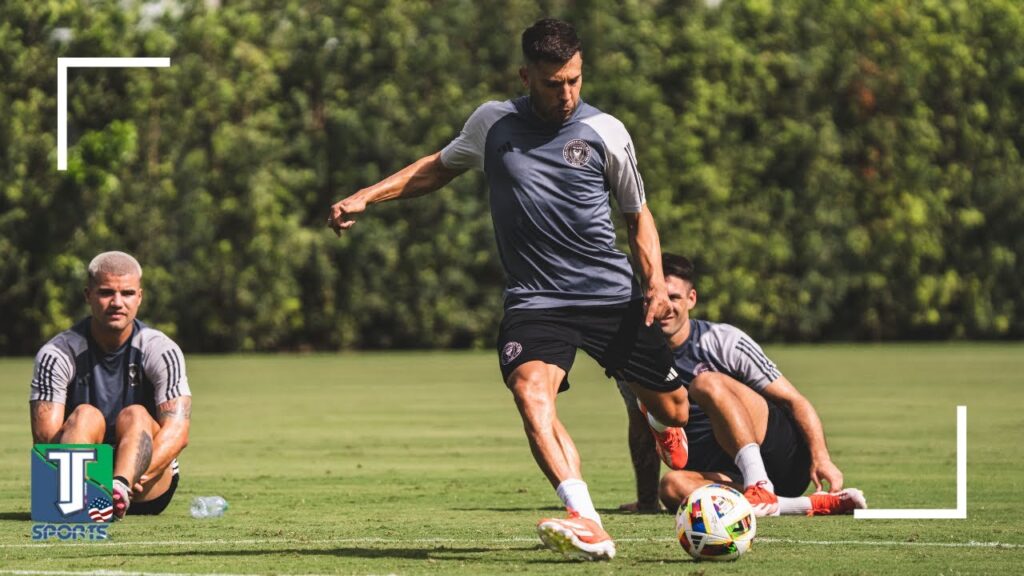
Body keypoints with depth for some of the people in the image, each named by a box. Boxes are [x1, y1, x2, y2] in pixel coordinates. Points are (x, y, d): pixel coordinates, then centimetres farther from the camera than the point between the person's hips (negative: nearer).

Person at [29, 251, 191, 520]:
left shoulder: (161, 351, -3)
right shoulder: (57, 354, -4)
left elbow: (177, 431, -15)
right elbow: (44, 437, -14)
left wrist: (140, 475, -35)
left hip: (149, 492, 0)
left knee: (135, 415, -24)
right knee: (86, 414, -25)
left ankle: (121, 487, -58)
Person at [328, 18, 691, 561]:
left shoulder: (605, 133, 1)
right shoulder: (493, 123, 4)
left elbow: (638, 214, 12)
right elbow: (437, 167, 22)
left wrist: (655, 282, -3)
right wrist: (366, 196, 13)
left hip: (612, 295, 0)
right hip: (534, 298, 0)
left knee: (672, 410, 6)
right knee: (531, 389, -30)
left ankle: (665, 430, 48)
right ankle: (586, 525, -43)